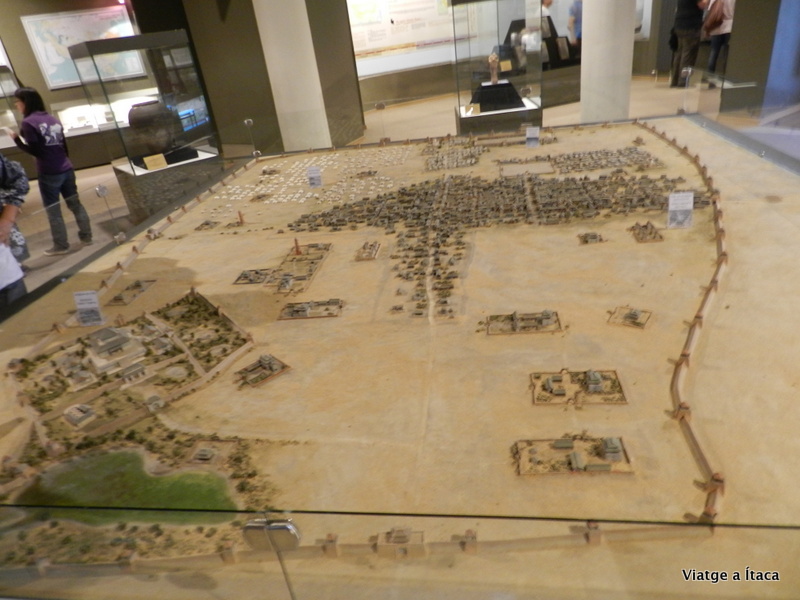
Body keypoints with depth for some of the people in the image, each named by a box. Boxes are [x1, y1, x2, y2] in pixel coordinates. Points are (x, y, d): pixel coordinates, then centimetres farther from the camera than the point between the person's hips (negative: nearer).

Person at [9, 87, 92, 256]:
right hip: (67, 169, 6)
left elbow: (35, 151, -14)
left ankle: (61, 245, 11)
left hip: (49, 173, -6)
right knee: (75, 204, 14)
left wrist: (17, 139, -4)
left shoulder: (28, 122, -11)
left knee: (53, 211, 4)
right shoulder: (52, 119, 10)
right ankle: (86, 236, 21)